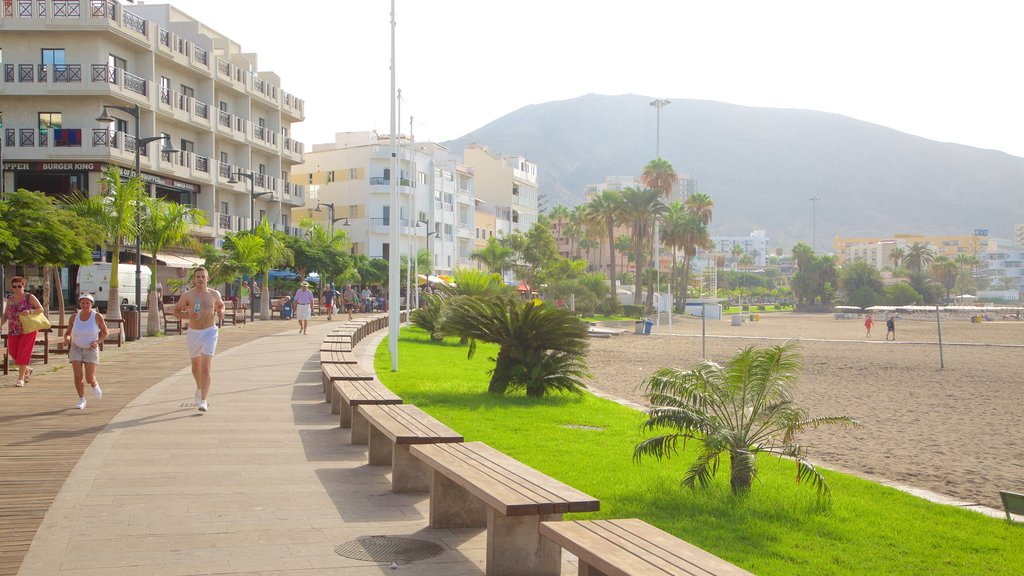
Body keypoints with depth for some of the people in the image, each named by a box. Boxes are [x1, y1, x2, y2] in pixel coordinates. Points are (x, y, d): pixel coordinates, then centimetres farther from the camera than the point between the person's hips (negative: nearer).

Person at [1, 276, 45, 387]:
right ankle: (27, 369, 30)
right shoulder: (10, 299, 7)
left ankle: (21, 378, 0)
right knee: (13, 353, 4)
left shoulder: (29, 297, -5)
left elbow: (41, 309, -8)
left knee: (23, 353, -8)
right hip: (13, 331, 5)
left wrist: (29, 311, -25)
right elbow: (5, 315, 7)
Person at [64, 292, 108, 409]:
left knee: (89, 378, -6)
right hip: (76, 348, 2)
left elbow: (105, 333, -1)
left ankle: (95, 385, 31)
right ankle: (81, 399, 12)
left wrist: (97, 342, -18)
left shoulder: (97, 316, -11)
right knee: (78, 376, -8)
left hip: (91, 350, -2)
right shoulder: (74, 317, -4)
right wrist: (67, 339, -17)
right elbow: (68, 333, 5)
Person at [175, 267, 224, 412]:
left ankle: (203, 400, -14)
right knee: (196, 365, 21)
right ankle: (199, 387, 49)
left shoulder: (214, 294, -1)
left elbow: (220, 305, 20)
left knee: (206, 368, -13)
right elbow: (176, 310, 3)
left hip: (209, 332, -1)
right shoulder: (187, 295, -6)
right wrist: (188, 315, -15)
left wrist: (221, 312, -2)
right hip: (193, 333, 1)